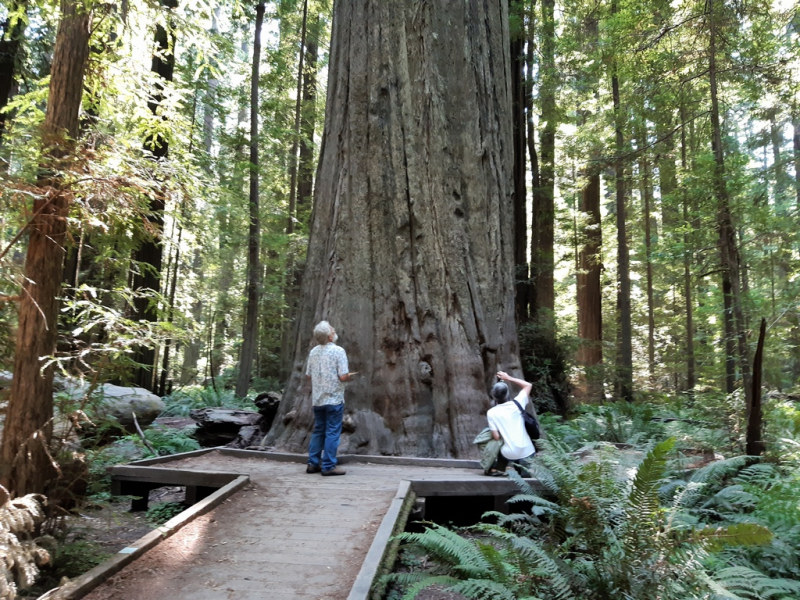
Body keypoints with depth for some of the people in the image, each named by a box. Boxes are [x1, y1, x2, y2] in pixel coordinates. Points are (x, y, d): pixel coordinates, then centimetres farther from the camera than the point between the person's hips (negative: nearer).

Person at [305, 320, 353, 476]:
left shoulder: (313, 351, 5)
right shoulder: (338, 351, -14)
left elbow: (308, 376, 10)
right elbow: (343, 376, -18)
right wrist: (350, 377, 3)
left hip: (317, 399, 6)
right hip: (334, 399, -6)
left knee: (318, 431, 15)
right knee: (332, 432, 0)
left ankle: (313, 463, 18)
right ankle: (328, 466, 2)